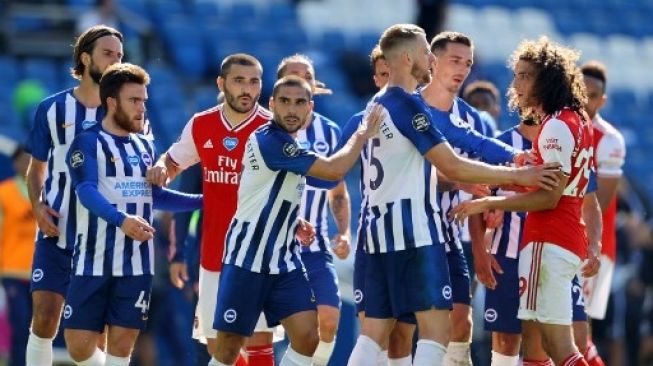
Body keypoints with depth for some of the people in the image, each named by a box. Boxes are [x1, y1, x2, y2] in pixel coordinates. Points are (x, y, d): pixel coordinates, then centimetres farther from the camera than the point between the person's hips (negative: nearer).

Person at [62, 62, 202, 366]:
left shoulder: (145, 147, 15)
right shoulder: (88, 142, -6)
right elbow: (87, 192, -21)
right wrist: (122, 220, -38)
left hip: (137, 264, 5)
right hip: (94, 261, -5)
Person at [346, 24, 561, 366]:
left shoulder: (377, 105, 16)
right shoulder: (408, 105, -11)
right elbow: (453, 167, -15)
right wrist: (516, 175, -8)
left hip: (378, 229, 9)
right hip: (412, 230, -9)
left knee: (374, 333, 7)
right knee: (435, 329, -7)